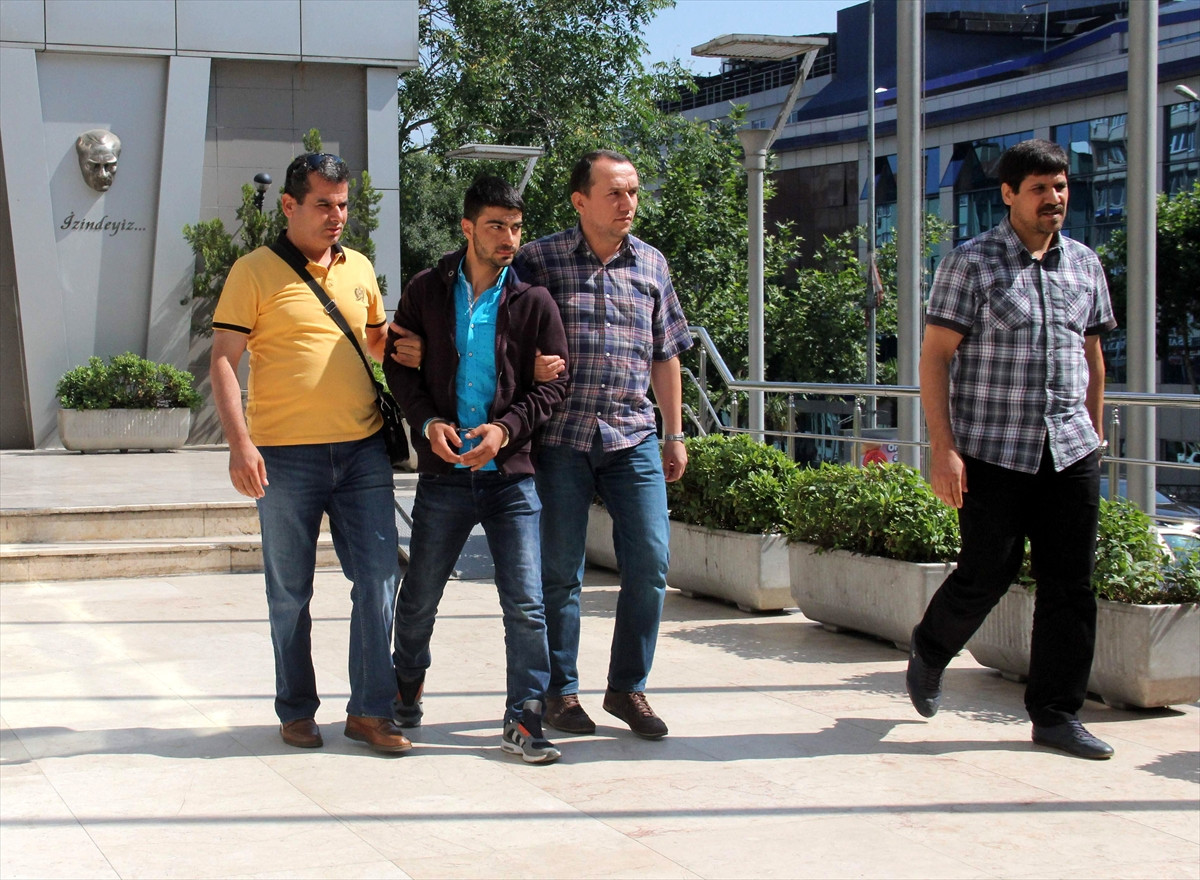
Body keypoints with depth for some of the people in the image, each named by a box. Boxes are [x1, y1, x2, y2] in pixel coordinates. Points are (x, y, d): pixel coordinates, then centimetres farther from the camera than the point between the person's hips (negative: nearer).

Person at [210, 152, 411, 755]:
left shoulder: (359, 268, 14)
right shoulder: (255, 272, -2)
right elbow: (223, 360, -5)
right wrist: (240, 443, -16)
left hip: (363, 450, 4)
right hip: (286, 455, -4)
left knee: (379, 578, 0)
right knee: (290, 591, 6)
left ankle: (370, 711, 10)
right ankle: (296, 711, 20)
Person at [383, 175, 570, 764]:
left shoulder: (533, 302, 2)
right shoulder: (426, 292, 5)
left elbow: (554, 384, 3)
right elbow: (398, 364, 8)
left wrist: (505, 428, -13)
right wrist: (428, 421, -9)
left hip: (512, 475, -1)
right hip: (444, 473, 1)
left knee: (527, 604, -6)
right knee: (418, 599, 11)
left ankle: (522, 722, 5)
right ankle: (406, 692, 36)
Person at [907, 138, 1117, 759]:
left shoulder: (1085, 266, 12)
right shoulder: (972, 263, -4)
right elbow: (934, 357, -7)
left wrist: (1093, 433, 18)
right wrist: (943, 448, -13)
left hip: (1070, 453, 5)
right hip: (992, 452, -5)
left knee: (1070, 585, 3)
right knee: (986, 574, 1)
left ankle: (1056, 714, 12)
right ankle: (929, 651, 31)